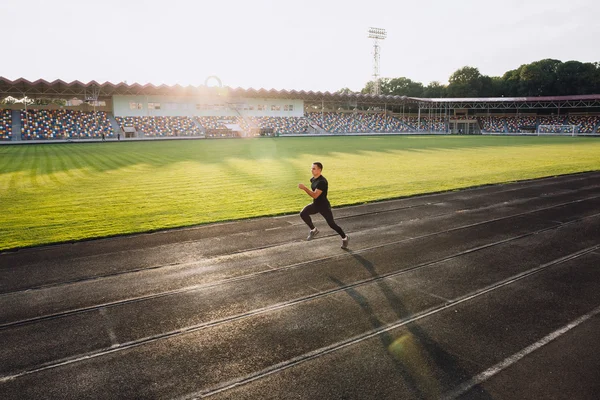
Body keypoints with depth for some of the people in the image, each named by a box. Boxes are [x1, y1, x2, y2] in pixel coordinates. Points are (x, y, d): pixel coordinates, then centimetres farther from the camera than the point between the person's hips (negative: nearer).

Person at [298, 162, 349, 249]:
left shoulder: (322, 182, -26)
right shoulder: (313, 179, 2)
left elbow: (315, 195, -33)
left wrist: (304, 188, -36)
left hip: (324, 206, -8)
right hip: (315, 204, 8)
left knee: (331, 224, -2)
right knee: (303, 214, -12)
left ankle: (344, 237, 23)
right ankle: (313, 230, 8)